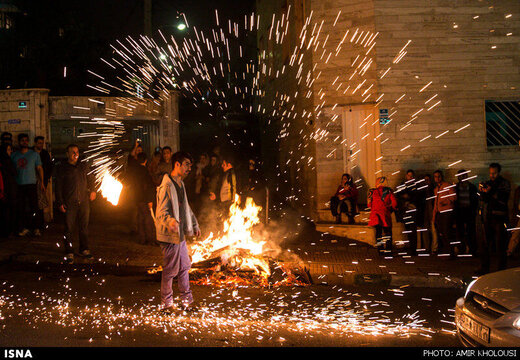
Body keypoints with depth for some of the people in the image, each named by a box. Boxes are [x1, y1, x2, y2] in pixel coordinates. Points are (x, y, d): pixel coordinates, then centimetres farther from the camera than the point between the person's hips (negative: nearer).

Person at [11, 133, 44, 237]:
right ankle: (24, 228, 12)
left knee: (33, 207, -4)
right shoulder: (14, 155, 10)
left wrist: (41, 182, -2)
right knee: (21, 207, 3)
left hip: (31, 184, -2)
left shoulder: (34, 154, 4)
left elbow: (39, 168, 6)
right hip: (18, 185, 2)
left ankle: (35, 228, 3)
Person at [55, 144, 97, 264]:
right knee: (69, 228, -2)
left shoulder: (83, 166, 11)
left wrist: (92, 190, 11)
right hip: (69, 203, -3)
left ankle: (84, 249, 22)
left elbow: (89, 179, 24)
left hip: (84, 201, 3)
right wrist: (60, 203, -5)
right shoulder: (62, 168, 1)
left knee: (84, 227, 9)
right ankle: (69, 253, 6)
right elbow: (58, 187, 0)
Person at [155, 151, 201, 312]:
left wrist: (194, 225, 30)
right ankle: (166, 303, 15)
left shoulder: (180, 184, 14)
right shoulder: (166, 186, -18)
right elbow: (161, 212, -25)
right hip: (170, 236, -9)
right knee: (170, 270, 1)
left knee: (184, 267, 16)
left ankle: (186, 299, 28)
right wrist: (170, 221, -45)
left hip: (180, 234, 9)